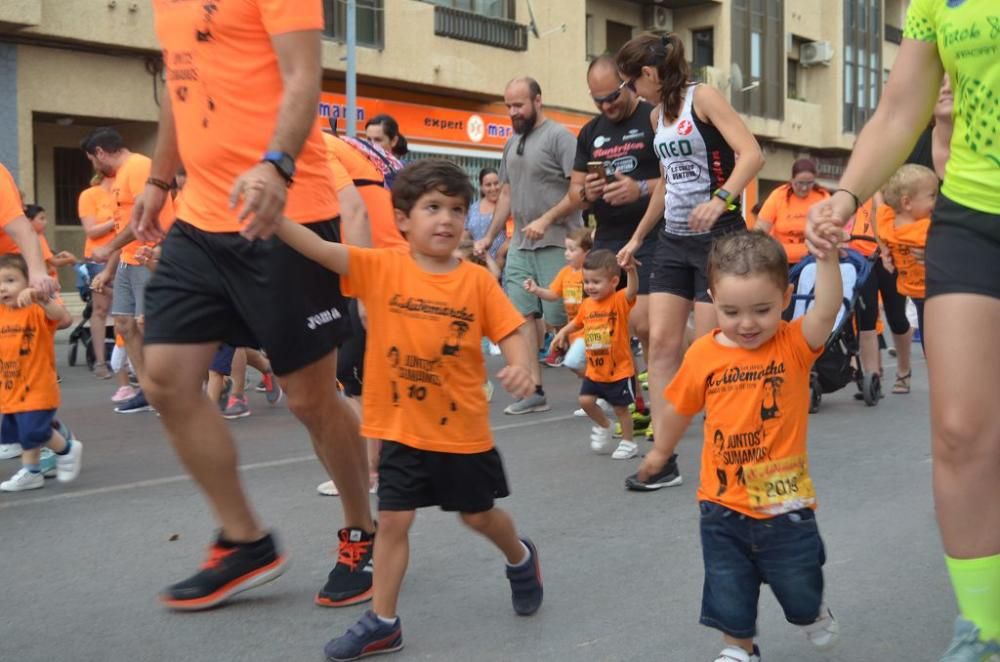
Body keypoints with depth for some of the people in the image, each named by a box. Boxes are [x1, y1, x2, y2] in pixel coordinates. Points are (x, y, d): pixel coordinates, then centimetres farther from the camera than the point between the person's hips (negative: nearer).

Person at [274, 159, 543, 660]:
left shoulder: (477, 280, -8)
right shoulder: (381, 268, -9)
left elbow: (511, 334, -7)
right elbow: (319, 249, -20)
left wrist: (520, 367, -28)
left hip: (463, 428, 0)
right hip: (401, 428, 0)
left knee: (479, 515, 18)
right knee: (392, 521, 5)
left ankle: (521, 559, 49)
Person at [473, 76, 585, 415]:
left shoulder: (559, 136, -8)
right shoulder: (512, 143, 16)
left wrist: (546, 220, -20)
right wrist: (489, 237, 21)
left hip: (556, 244, -7)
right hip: (520, 244, 7)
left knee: (559, 320, -4)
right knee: (521, 315, 1)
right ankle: (534, 391, 6)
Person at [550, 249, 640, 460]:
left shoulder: (620, 300, -15)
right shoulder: (587, 304, 2)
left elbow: (632, 291, -37)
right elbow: (577, 322, 22)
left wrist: (631, 270, -54)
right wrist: (563, 332, 7)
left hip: (620, 369, -5)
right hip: (594, 369, 5)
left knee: (620, 408, 6)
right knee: (586, 400, 1)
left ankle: (628, 443, 26)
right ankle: (604, 426, 30)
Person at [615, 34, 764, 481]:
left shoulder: (703, 98, -10)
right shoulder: (657, 116, 13)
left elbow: (752, 154, -21)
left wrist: (720, 200, -37)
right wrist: (638, 237, 26)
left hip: (718, 238, -7)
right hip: (673, 240, 7)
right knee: (661, 342, -1)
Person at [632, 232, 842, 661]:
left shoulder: (794, 344, -13)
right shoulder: (703, 354, -8)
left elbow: (828, 310, -34)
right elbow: (680, 408, 9)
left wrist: (826, 255, -50)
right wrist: (660, 452, 23)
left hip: (786, 504, -1)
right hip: (723, 505, 1)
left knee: (799, 589, 19)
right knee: (729, 594, 14)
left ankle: (812, 612, 54)